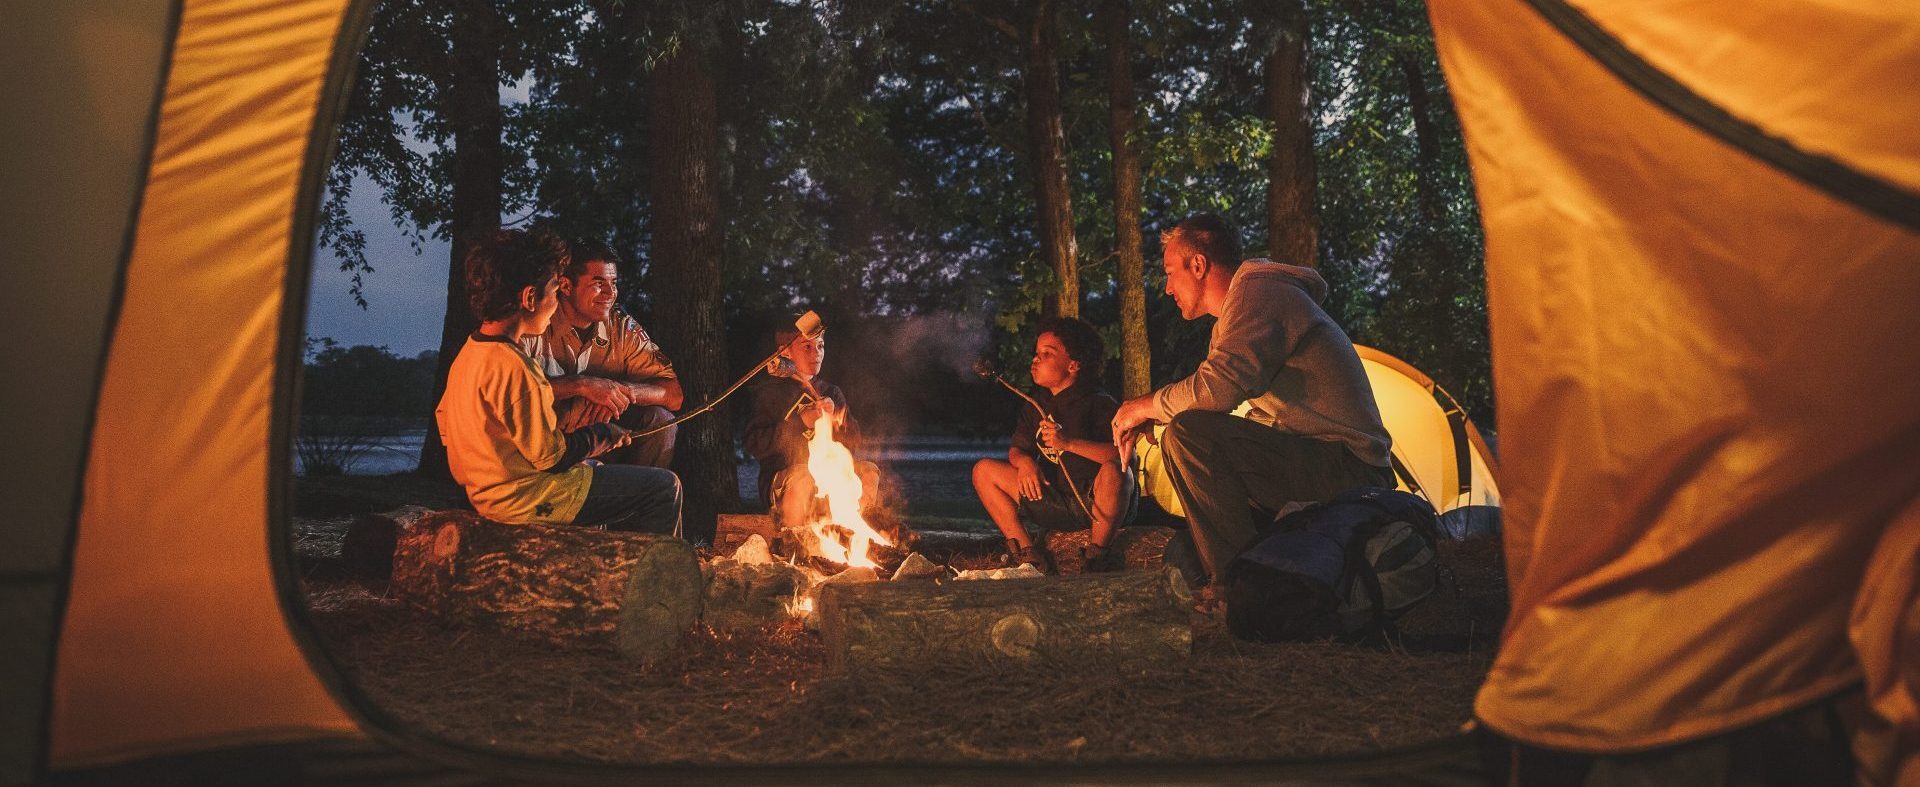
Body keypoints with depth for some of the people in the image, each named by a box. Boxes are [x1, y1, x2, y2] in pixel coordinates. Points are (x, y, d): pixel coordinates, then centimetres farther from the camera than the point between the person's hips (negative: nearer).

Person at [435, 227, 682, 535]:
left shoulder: (468, 351, 4)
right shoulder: (512, 366, -26)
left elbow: (443, 418, 17)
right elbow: (552, 456, -23)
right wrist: (603, 434, -4)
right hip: (528, 501, -10)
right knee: (665, 487, -3)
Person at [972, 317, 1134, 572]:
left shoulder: (1099, 404, -11)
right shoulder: (1036, 405, 9)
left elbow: (1124, 454, -25)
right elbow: (1016, 449, 11)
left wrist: (1069, 443, -31)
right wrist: (1024, 461, -13)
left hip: (1094, 503, -6)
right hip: (1055, 507, 6)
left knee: (1113, 470, -39)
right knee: (984, 470, 0)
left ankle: (1097, 555, -16)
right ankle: (1028, 553, -5)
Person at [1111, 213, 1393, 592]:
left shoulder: (1257, 291, -11)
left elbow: (1219, 387, -26)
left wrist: (1147, 406, -9)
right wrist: (1148, 421, 13)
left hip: (1348, 469, -11)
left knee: (1188, 435, -25)